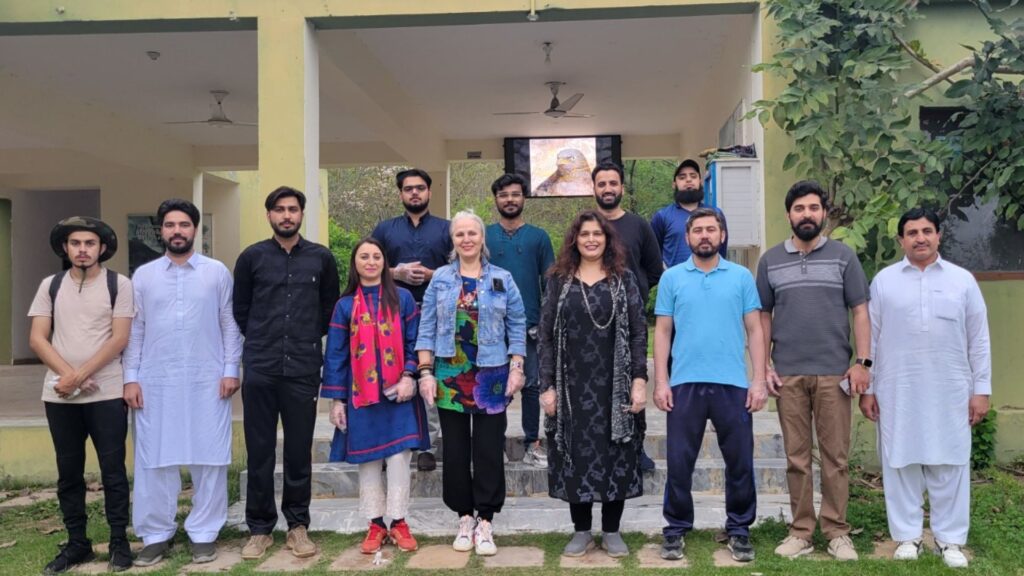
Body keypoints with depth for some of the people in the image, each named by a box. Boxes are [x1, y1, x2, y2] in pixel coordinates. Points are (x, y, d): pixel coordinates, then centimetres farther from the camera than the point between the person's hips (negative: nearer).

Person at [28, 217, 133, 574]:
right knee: (69, 472, 10)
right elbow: (37, 339, 4)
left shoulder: (119, 285, 0)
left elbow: (119, 338, -7)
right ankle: (76, 544, 21)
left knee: (112, 470, 2)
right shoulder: (50, 286, 9)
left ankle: (119, 541, 12)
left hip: (106, 394, -3)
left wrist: (79, 374, -14)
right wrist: (67, 375, -11)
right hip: (59, 396, 3)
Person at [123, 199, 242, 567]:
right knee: (154, 460, 5)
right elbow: (135, 330, 7)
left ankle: (204, 533, 15)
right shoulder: (143, 276, 8)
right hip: (155, 382, 1)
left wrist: (231, 370, -4)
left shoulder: (217, 272, 4)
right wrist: (130, 378, 1)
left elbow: (230, 325, 4)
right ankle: (156, 535, 18)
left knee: (209, 459, 3)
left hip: (207, 381, -1)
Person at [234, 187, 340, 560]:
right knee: (259, 452, 5)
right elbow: (240, 310, 11)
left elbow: (330, 308, 15)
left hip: (304, 369, 0)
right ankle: (260, 528, 17)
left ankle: (298, 525, 19)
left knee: (300, 451, 7)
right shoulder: (251, 257, 3)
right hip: (260, 370, 0)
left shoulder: (321, 258, 5)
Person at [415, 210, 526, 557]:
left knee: (489, 450, 1)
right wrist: (426, 372, -4)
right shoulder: (440, 279, 5)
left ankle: (485, 522, 12)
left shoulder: (502, 279, 3)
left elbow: (517, 326, 4)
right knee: (455, 450, 7)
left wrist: (516, 368, -4)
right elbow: (427, 328, 3)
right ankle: (464, 518, 20)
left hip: (491, 377, -1)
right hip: (449, 376, 1)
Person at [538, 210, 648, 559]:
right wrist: (547, 386, -4)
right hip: (572, 386, 1)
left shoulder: (623, 279, 4)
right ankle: (581, 530, 19)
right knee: (576, 456, 6)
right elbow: (546, 336, 3)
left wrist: (639, 380, -9)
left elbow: (638, 332, 0)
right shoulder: (559, 281, 5)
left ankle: (611, 531, 19)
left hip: (614, 386, 0)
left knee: (615, 456, 4)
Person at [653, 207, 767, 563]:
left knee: (740, 461, 8)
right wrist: (660, 382, -3)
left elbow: (754, 330, 5)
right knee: (680, 462, 5)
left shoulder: (742, 277, 5)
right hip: (684, 383, 0)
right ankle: (676, 530, 19)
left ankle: (739, 530, 23)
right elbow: (662, 332, 5)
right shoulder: (672, 278, 5)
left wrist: (759, 380, -3)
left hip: (733, 384, 1)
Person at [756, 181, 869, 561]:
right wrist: (763, 366, 2)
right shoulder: (770, 261, 8)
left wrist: (862, 362, -5)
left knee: (835, 456, 3)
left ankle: (836, 532, 13)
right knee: (796, 457, 7)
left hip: (834, 372, -1)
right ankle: (801, 531, 15)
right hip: (788, 374, 1)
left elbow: (860, 312, 3)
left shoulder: (843, 256, 5)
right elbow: (763, 316, 10)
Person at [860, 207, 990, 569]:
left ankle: (950, 539, 16)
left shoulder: (962, 280, 5)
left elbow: (979, 340, 6)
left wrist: (982, 389, 2)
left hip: (949, 391, 0)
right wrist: (866, 387, 2)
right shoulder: (884, 281, 4)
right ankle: (907, 536, 16)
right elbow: (870, 338, 5)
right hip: (897, 391, 0)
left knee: (949, 465, 4)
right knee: (901, 463, 5)